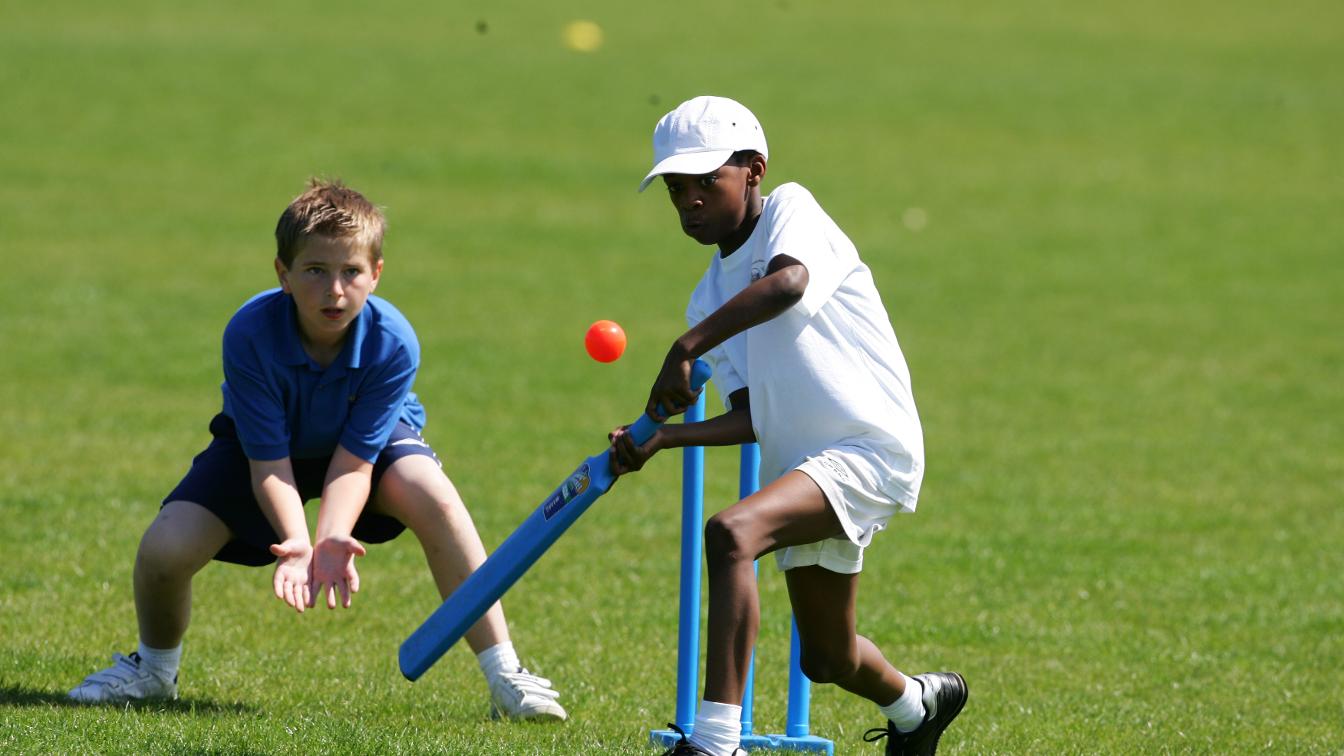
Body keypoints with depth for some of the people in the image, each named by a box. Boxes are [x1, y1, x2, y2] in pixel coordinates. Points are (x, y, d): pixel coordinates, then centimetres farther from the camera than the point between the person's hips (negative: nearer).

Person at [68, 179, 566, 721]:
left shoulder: (392, 344, -32)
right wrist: (297, 542, -48)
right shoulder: (249, 334, -34)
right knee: (164, 550, -20)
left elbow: (354, 461, -29)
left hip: (371, 444, 0)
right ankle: (154, 668, 17)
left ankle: (503, 676, -23)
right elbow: (269, 463, -31)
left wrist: (333, 539, -48)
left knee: (435, 500, -32)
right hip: (263, 447, 0)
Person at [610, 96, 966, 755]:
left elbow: (788, 282, -29)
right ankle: (917, 703, 55)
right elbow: (751, 419, 9)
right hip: (801, 461, 9)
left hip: (870, 443, -9)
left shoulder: (790, 208, -5)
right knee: (827, 658, 20)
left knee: (730, 533, -33)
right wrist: (661, 438, -6)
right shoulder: (710, 298, 16)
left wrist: (685, 350, -32)